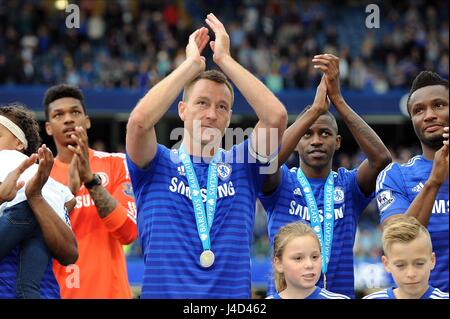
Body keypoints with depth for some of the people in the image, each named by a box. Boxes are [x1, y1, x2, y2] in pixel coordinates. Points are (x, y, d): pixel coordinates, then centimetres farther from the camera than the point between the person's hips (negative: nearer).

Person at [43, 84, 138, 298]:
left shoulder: (114, 164, 1)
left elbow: (128, 232, -10)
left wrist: (90, 179, -17)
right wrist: (70, 190, -19)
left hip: (110, 291, 0)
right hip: (59, 293, 0)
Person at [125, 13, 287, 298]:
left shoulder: (242, 166, 11)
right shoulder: (157, 166, 7)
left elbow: (277, 116, -4)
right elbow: (139, 120, -13)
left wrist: (225, 59, 0)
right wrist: (192, 64, -3)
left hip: (233, 293, 2)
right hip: (164, 291, -2)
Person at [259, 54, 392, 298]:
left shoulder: (349, 185, 8)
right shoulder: (281, 183, 5)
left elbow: (381, 157, -11)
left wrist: (337, 99, -15)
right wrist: (316, 108, -19)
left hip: (341, 293, 1)